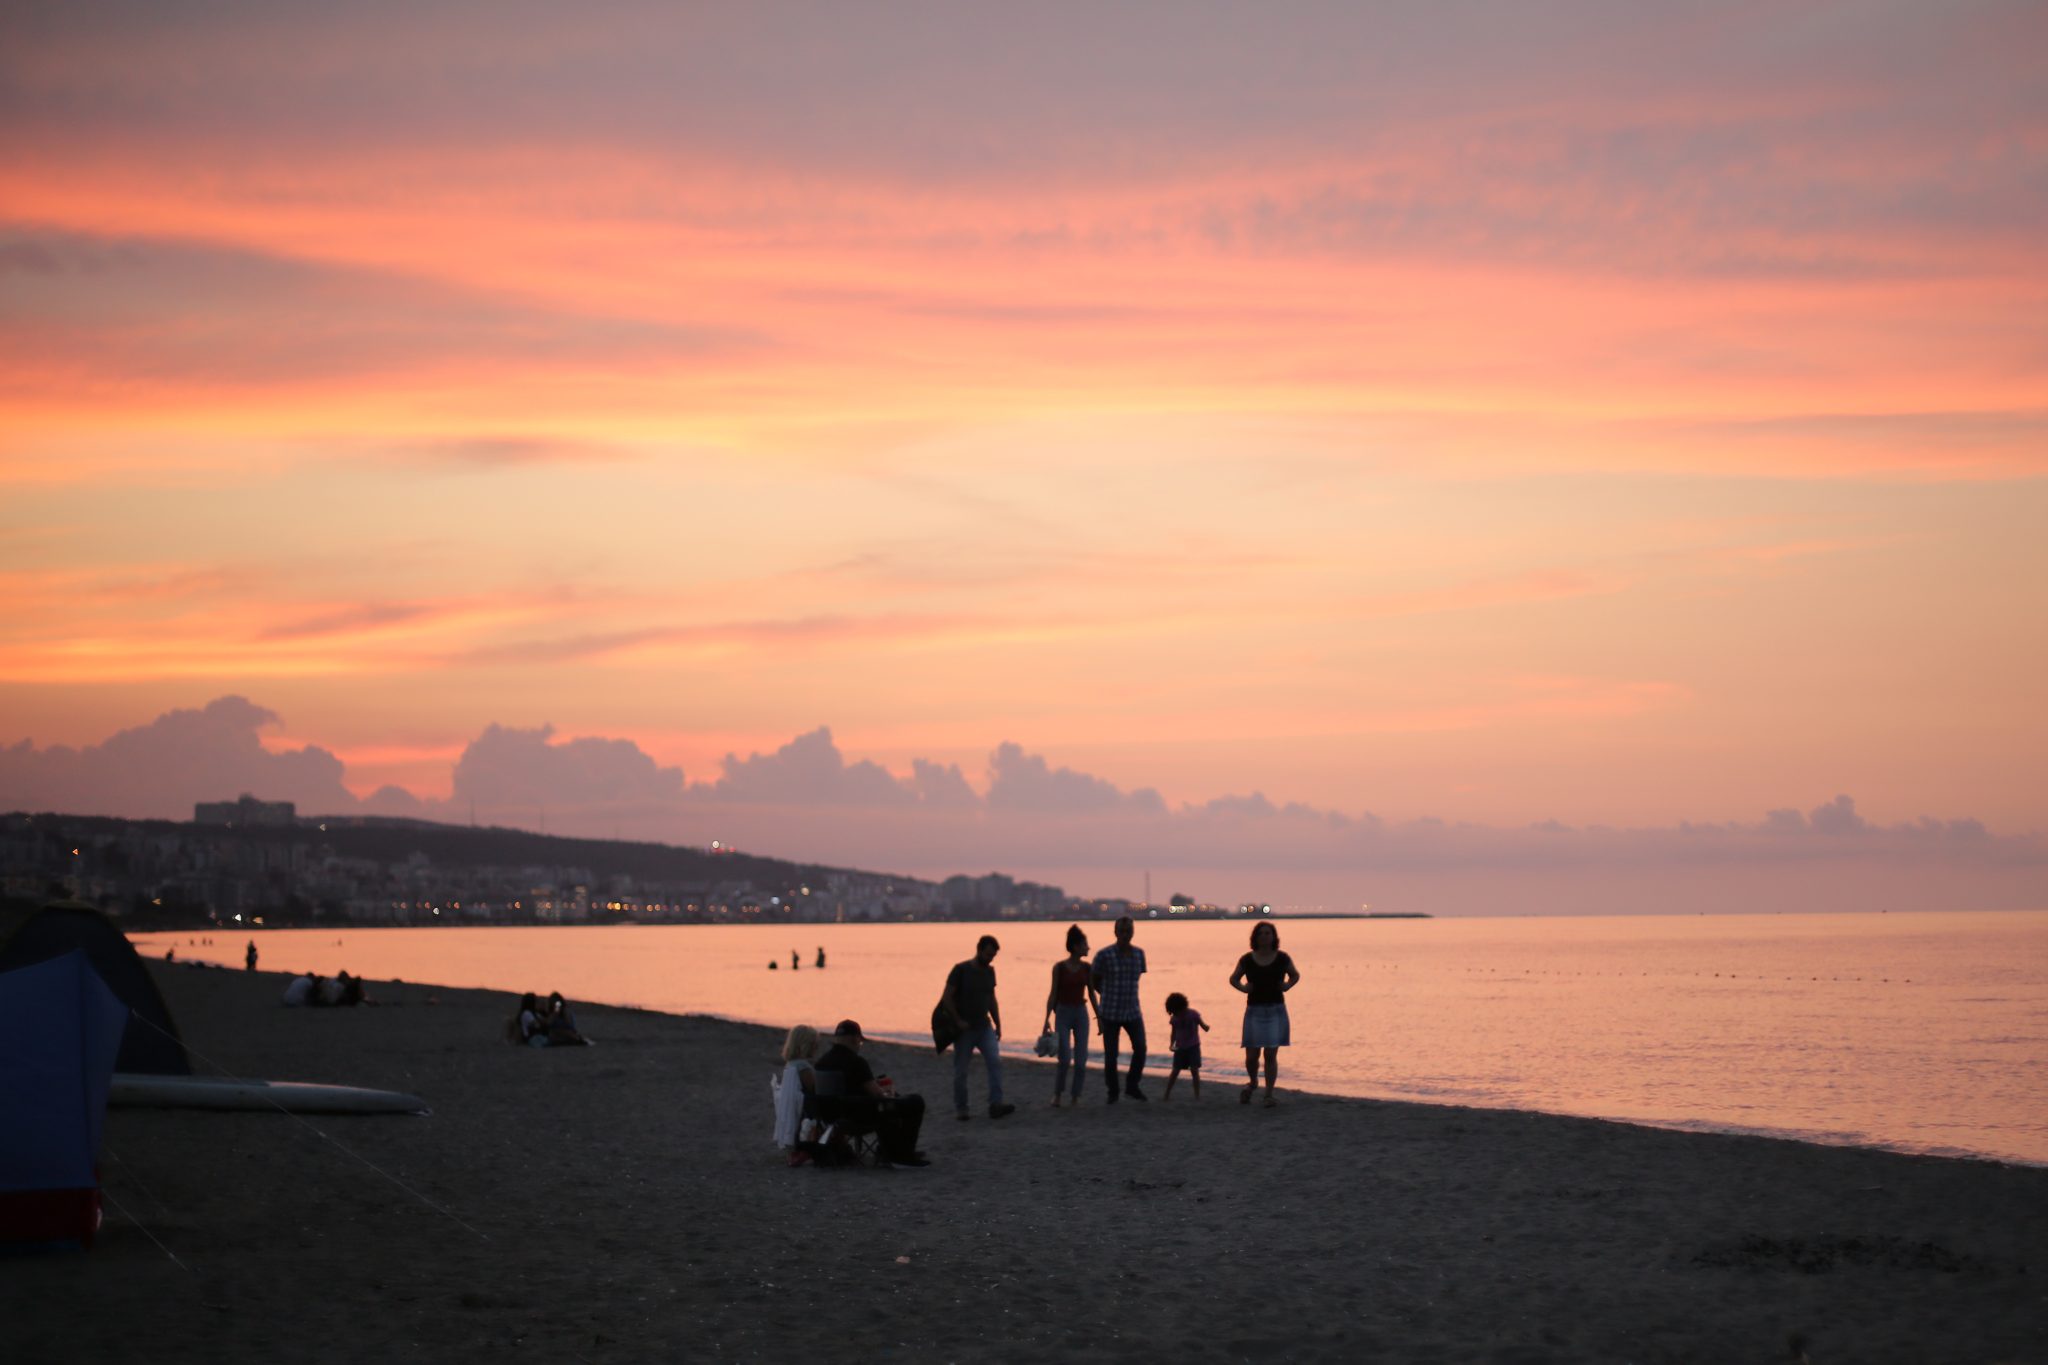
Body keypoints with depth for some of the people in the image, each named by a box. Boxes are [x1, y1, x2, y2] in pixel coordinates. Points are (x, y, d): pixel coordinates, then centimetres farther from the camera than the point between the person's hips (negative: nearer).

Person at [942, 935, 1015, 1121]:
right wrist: (958, 1021, -15)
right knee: (961, 1071, 2)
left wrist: (998, 1025, 12)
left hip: (984, 1027, 4)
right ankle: (960, 1109, 14)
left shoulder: (989, 971, 8)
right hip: (965, 1029, -4)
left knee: (995, 1062, -12)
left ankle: (995, 1105, -15)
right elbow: (947, 998, -11)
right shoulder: (961, 970, -10)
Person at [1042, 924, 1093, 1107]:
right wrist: (1047, 1018, -7)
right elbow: (1053, 994, -3)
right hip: (1063, 1013, -3)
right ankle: (1056, 1094, 8)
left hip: (1081, 1013, 3)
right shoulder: (1059, 967, -6)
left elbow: (1091, 992, 12)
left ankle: (1077, 1095, 11)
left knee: (1081, 1059, -1)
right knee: (1064, 1058, -10)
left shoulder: (1086, 968, 3)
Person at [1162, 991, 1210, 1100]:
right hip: (1180, 1048, 3)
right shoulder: (1174, 1019, -3)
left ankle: (1197, 1095, -2)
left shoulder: (1193, 1014, -12)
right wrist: (1172, 1044, -7)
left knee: (1194, 1070, -9)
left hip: (1193, 1047, -3)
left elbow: (1204, 1027, -11)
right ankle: (1166, 1094, 15)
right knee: (1175, 1070, 5)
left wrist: (1206, 1027, -35)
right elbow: (1173, 1033, 8)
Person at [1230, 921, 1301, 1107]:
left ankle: (1269, 1095, 4)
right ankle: (1253, 1082, 32)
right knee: (1251, 1055, 1)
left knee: (1271, 1055, -4)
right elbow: (1233, 979, 15)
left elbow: (1295, 975, 18)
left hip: (1276, 1011, -1)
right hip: (1254, 1011, 1)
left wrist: (1287, 985, -2)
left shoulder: (1282, 959, 1)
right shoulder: (1247, 960, 1)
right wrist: (1243, 988, -5)